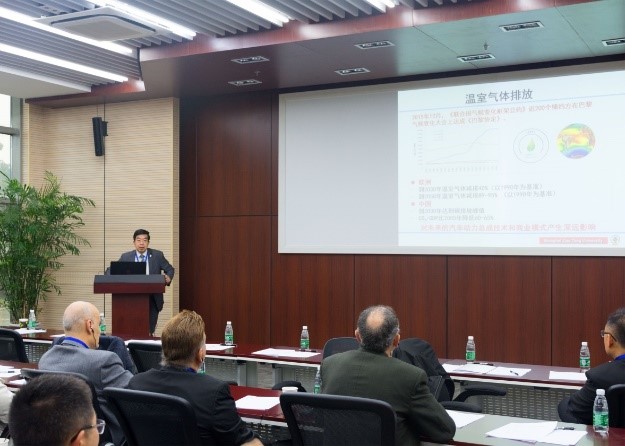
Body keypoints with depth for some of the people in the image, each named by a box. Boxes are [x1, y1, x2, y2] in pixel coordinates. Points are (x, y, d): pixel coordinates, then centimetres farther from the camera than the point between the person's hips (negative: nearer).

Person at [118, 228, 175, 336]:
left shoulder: (157, 255, 3)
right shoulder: (125, 257, 4)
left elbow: (170, 269, 10)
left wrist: (168, 277, -13)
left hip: (152, 299, -1)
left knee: (149, 332, -3)